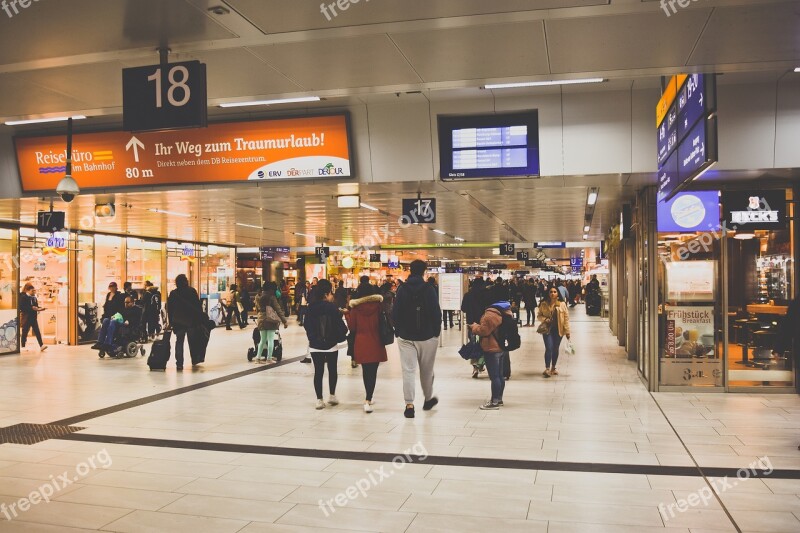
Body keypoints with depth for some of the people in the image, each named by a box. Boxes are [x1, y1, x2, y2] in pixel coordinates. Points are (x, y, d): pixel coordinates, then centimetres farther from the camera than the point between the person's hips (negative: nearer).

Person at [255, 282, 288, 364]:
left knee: (262, 340, 16)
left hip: (261, 321, 6)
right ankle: (269, 359, 0)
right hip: (271, 321, -6)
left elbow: (259, 309, 14)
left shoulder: (260, 297, 7)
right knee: (270, 340, -1)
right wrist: (284, 321, -12)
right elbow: (278, 310, -13)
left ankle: (258, 357, 16)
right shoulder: (272, 297, -11)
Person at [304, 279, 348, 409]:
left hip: (315, 345, 2)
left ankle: (319, 399, 5)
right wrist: (341, 336, 6)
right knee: (332, 370, 16)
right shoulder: (332, 307, -13)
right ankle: (332, 396, 22)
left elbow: (306, 325, 5)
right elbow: (340, 324, -11)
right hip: (331, 344, -2)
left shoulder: (311, 308, -3)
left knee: (318, 371, 6)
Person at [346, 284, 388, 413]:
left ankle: (368, 399, 27)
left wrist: (347, 315, 11)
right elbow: (383, 323, 4)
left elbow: (352, 327, -1)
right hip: (375, 344, -1)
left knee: (365, 370, 16)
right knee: (373, 371, 1)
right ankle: (368, 400, -11)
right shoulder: (378, 305, -3)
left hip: (361, 344, 1)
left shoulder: (355, 307, -4)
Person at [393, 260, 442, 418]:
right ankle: (428, 399, 32)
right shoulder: (429, 289, -8)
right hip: (427, 336, -1)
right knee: (427, 370, 15)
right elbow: (436, 312, -8)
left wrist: (399, 331, 10)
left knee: (408, 370, 0)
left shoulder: (402, 289, -1)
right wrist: (437, 332, 4)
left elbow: (395, 313, 0)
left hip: (406, 337, 1)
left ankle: (409, 405, -7)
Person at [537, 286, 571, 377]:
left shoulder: (562, 304, -2)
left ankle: (553, 368, 25)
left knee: (555, 349, 10)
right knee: (549, 348, -12)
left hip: (558, 330, 1)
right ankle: (547, 368, -6)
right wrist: (544, 319, -15)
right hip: (547, 329, -1)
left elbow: (566, 317, 0)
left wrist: (567, 331, -3)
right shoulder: (544, 304, -1)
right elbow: (539, 316, 7)